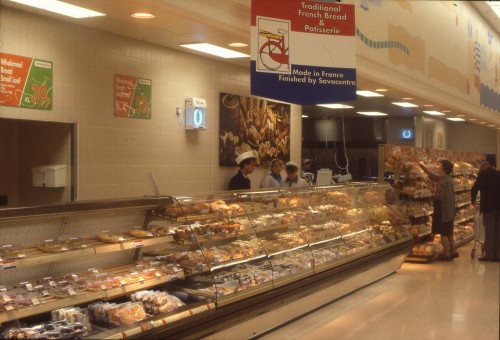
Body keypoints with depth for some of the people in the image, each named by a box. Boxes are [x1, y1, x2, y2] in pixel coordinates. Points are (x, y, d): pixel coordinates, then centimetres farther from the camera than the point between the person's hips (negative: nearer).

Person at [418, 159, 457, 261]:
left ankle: (447, 254, 4)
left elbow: (443, 198, -27)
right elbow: (431, 175, 23)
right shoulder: (442, 179, 8)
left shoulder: (446, 182, -22)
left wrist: (435, 192, -14)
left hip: (444, 211, -10)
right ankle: (453, 252, 26)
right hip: (447, 211, 10)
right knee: (449, 233, 18)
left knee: (444, 234, -1)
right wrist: (422, 165, 26)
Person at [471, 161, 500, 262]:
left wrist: (473, 201, 13)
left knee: (489, 232, -1)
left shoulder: (482, 174, -2)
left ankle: (488, 255, 0)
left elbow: (474, 189, -3)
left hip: (488, 206, -5)